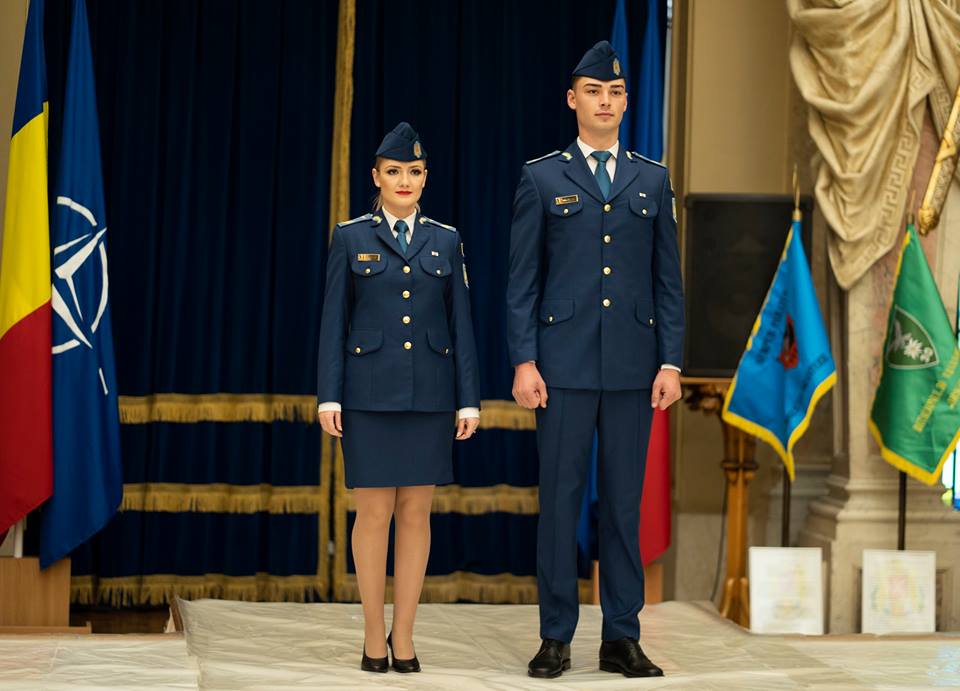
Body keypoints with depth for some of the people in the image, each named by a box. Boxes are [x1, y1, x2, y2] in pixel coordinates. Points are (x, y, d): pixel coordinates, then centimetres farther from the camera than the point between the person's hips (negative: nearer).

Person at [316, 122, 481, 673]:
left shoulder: (446, 241, 8)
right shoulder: (351, 237, 3)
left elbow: (462, 324, 6)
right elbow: (333, 322, 1)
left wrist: (469, 400, 0)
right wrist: (329, 397, -6)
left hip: (429, 394, 2)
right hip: (370, 393, -2)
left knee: (416, 512, 3)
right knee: (374, 512, -1)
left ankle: (404, 635, 12)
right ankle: (374, 634, 11)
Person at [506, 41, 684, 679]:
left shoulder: (653, 181, 11)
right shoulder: (542, 177, 5)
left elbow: (669, 279, 9)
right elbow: (523, 279, 2)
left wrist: (671, 363, 1)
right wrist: (524, 361, -7)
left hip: (633, 365, 2)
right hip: (564, 363, -2)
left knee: (625, 501, 5)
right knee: (561, 498, 1)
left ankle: (623, 637, 12)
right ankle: (556, 637, 8)